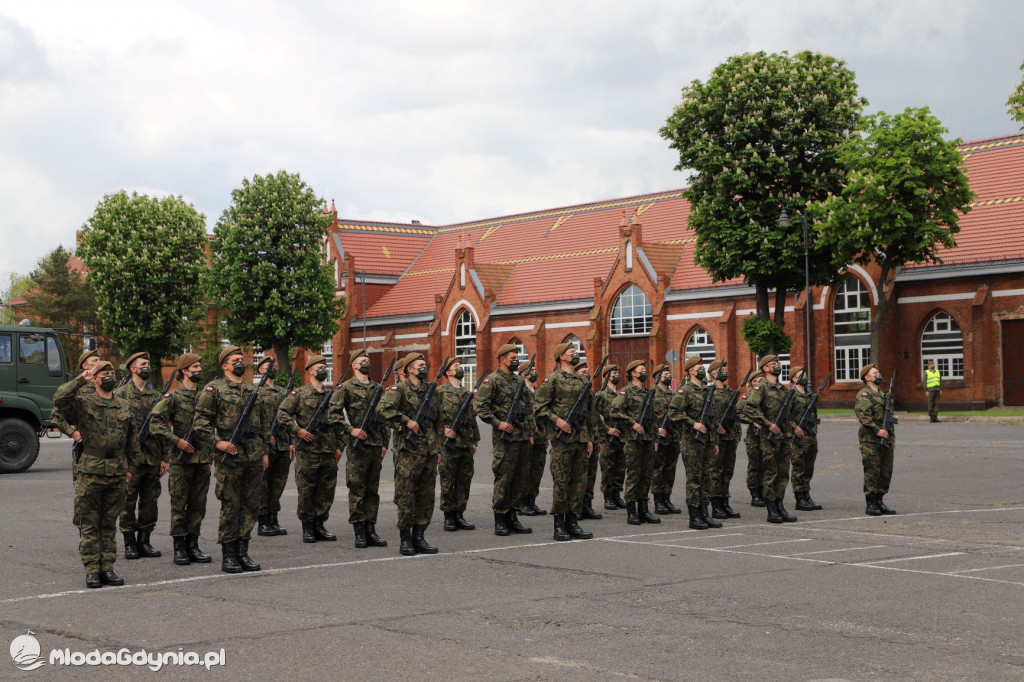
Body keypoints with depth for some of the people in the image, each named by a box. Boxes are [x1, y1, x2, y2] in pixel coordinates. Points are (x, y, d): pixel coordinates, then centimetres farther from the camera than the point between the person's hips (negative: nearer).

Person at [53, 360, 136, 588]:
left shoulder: (124, 405, 12)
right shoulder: (83, 403, -2)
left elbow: (132, 438, 19)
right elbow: (59, 399, -22)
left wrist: (130, 466, 17)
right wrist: (81, 380, -19)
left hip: (117, 474, 4)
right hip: (90, 473, -4)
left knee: (109, 524, 10)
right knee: (89, 525, 1)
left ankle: (107, 568, 15)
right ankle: (92, 570, 5)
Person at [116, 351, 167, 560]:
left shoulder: (156, 395, 13)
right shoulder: (122, 393, -1)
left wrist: (164, 457, 9)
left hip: (152, 456, 4)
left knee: (150, 500, 6)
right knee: (128, 500, 0)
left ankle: (144, 541, 14)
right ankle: (130, 543, 7)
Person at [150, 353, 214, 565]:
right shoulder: (173, 396, -6)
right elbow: (155, 423, -12)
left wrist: (211, 450, 11)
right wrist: (177, 441, -16)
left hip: (203, 458, 5)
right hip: (182, 458, -5)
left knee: (198, 504, 8)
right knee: (179, 504, 1)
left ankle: (193, 545, 15)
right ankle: (179, 548, 7)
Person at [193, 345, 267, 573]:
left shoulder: (253, 390, 16)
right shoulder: (214, 389, -2)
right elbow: (201, 421, -6)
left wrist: (264, 450, 15)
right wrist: (217, 442, -15)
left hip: (254, 458, 5)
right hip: (231, 456, -5)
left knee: (251, 505, 7)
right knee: (230, 506, -1)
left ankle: (242, 551, 16)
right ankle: (228, 555, 6)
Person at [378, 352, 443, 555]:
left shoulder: (431, 391, 16)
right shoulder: (400, 389, -5)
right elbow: (383, 408, -22)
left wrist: (438, 448, 18)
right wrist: (406, 421, -19)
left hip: (429, 452, 7)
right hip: (408, 451, -6)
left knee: (427, 496, 8)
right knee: (406, 497, -3)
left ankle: (419, 536, 15)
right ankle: (405, 539, 4)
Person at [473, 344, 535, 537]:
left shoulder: (519, 381, 17)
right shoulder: (492, 380, -5)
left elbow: (529, 407, 21)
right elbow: (480, 406, -13)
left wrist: (531, 432, 14)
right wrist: (498, 423, -18)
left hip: (523, 437, 7)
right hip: (505, 438, -7)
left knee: (521, 477, 8)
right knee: (503, 479, -4)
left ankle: (512, 517, 16)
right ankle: (500, 519, 3)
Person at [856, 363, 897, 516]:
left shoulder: (883, 395, 20)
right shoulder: (864, 395, -7)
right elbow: (863, 416, -20)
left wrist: (892, 439, 21)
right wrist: (877, 430, -26)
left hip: (885, 440, 8)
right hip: (870, 441, -8)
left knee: (886, 472, 8)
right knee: (872, 472, -6)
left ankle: (879, 501, 17)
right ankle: (870, 504, 0)